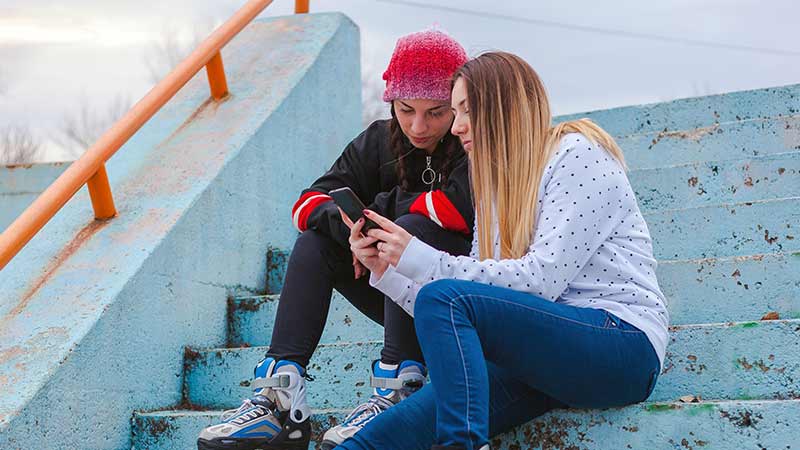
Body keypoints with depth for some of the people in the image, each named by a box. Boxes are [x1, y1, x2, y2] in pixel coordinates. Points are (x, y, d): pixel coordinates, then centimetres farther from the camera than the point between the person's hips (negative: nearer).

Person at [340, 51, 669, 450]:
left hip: (623, 344, -6)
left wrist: (423, 261, -16)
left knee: (444, 298, -28)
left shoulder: (577, 154, -3)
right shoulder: (496, 189, 21)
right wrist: (385, 270, 4)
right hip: (551, 351, 6)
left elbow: (543, 279, -15)